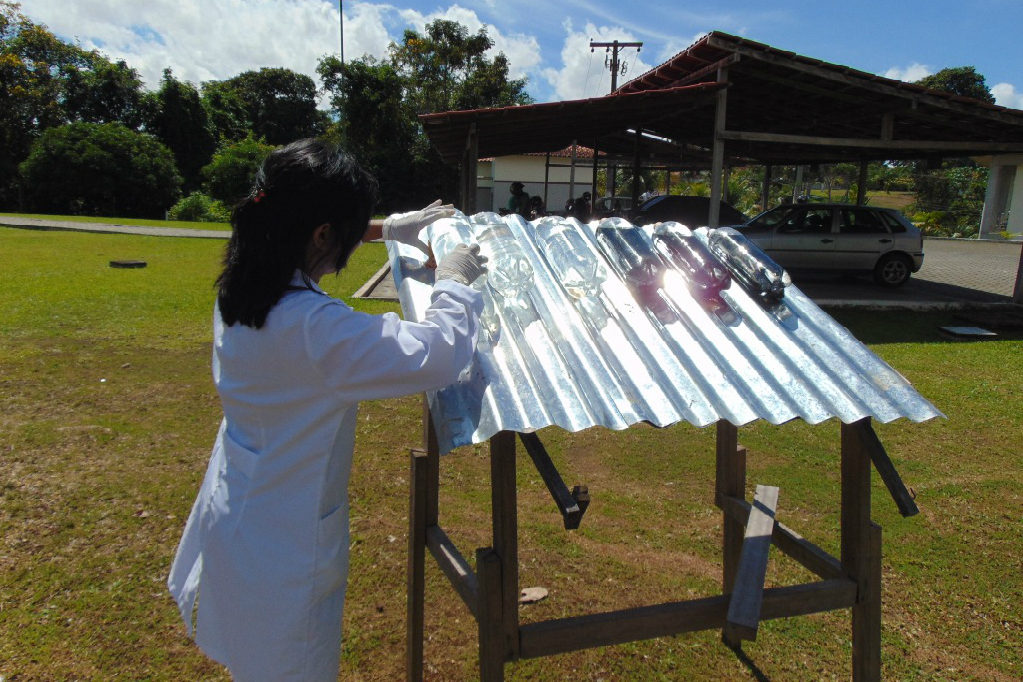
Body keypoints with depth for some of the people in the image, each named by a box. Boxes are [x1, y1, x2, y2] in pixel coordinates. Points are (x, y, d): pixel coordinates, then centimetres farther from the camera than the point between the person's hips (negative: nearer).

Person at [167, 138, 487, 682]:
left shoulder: (236, 287, -7)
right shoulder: (313, 330, -35)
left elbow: (296, 244, 14)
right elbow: (437, 355, -34)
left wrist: (389, 229, 14)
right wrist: (454, 280, -16)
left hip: (236, 510, 8)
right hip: (283, 548, -8)